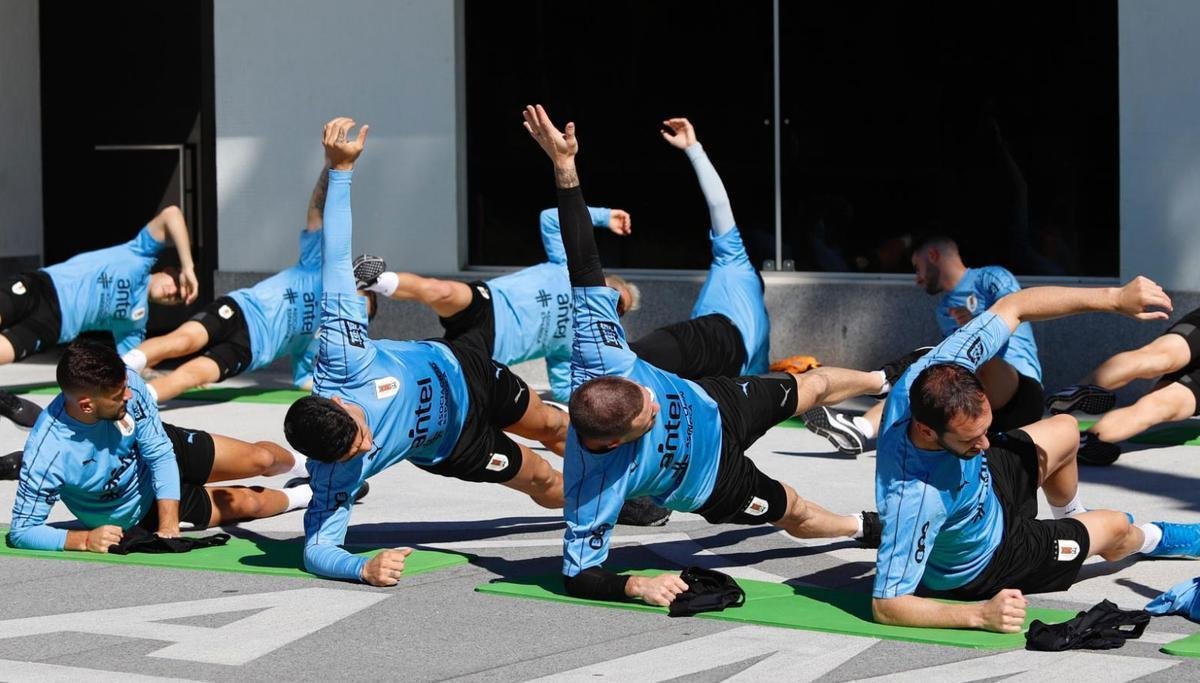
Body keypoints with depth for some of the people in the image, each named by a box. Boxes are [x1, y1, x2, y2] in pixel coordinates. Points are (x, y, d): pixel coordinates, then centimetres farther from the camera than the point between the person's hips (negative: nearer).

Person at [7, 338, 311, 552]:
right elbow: (21, 530, -32)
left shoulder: (127, 383, -31)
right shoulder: (46, 455, -41)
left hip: (163, 450, 3)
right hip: (139, 512, -3)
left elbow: (160, 453, -20)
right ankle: (295, 497, 32)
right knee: (246, 502, -2)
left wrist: (169, 524, -28)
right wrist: (85, 540, -44)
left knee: (261, 459, 4)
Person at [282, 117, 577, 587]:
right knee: (545, 484, 15)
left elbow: (336, 261, -43)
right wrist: (363, 569, -59)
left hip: (458, 371, 1)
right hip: (454, 448, -1)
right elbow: (317, 550, -38)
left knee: (550, 425, 26)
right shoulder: (335, 476, -42)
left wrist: (342, 170, -44)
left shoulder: (340, 360, -44)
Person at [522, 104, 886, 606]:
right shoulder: (596, 487, -47)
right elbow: (578, 575, -39)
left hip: (711, 405, 4)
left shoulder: (598, 360, -41)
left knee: (812, 385, 29)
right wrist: (635, 586, -57)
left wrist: (564, 165, -45)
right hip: (715, 483, -4)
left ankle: (882, 380, 64)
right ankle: (864, 527, 57)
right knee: (795, 513, 20)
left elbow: (584, 264, -39)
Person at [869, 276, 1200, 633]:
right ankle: (1151, 538, 52)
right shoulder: (918, 499, -49)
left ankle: (1072, 519, 55)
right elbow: (886, 605, -42)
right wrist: (980, 615, -49)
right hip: (976, 570, -5)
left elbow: (1011, 307, -22)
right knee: (1116, 525, 12)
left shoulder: (938, 375, -34)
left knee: (1065, 429, 22)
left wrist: (1114, 297, -26)